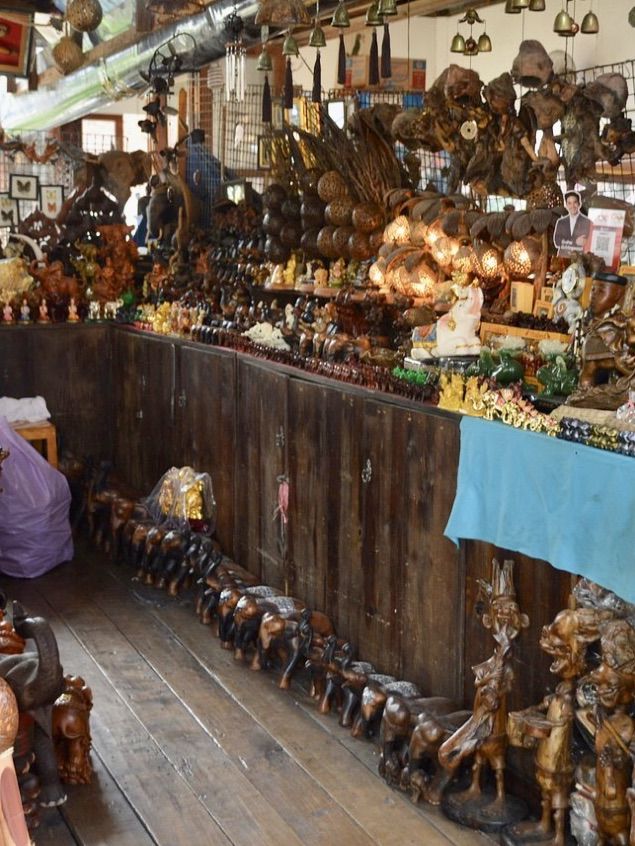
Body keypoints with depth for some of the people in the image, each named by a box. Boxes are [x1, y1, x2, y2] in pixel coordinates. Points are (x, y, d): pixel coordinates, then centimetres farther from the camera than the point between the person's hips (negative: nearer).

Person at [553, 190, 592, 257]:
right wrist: (575, 242, -10)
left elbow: (588, 244, -2)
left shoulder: (587, 222, 0)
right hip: (562, 258, 2)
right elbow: (557, 242, 1)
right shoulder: (560, 222, 11)